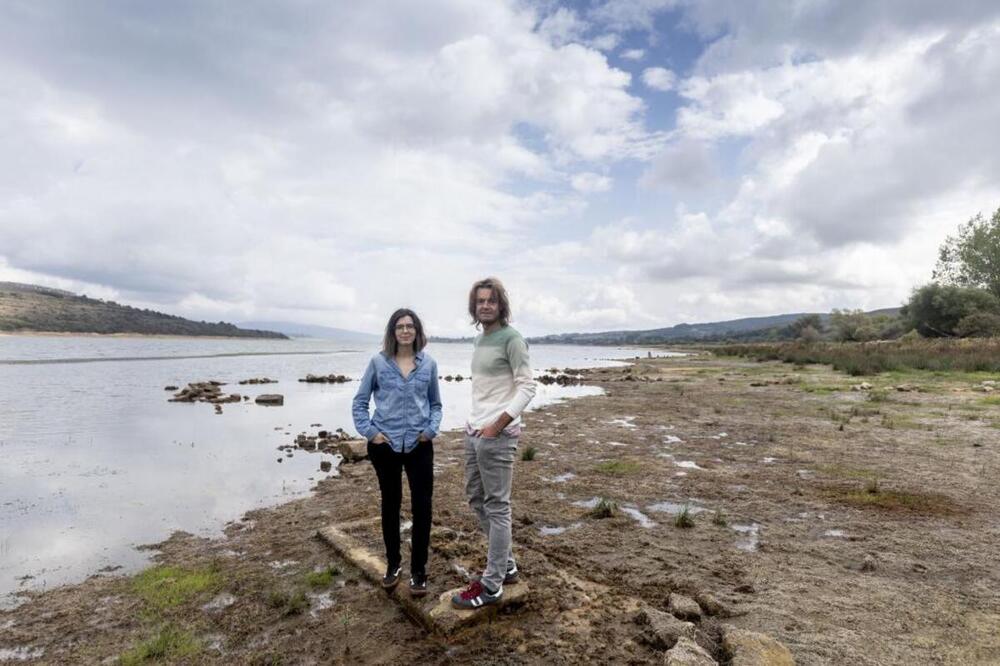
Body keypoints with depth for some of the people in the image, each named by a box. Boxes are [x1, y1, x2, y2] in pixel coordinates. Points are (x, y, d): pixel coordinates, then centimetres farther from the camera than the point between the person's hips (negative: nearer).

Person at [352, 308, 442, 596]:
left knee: (422, 506, 0)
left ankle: (418, 570, 16)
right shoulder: (378, 362, -1)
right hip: (385, 445, 0)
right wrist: (369, 431, -6)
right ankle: (393, 563, 33)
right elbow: (360, 401, 4)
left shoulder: (428, 364, 2)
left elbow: (436, 403, 9)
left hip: (419, 445, 0)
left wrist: (432, 429, -6)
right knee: (390, 503, 15)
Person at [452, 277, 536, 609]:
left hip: (498, 435, -9)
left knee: (497, 506, 0)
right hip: (474, 431, 9)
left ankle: (491, 585, 12)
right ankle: (506, 565, 32)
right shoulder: (480, 339, 13)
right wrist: (475, 424, 10)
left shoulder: (511, 338, -10)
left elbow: (527, 387, -15)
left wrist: (496, 426, -17)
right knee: (477, 499, 17)